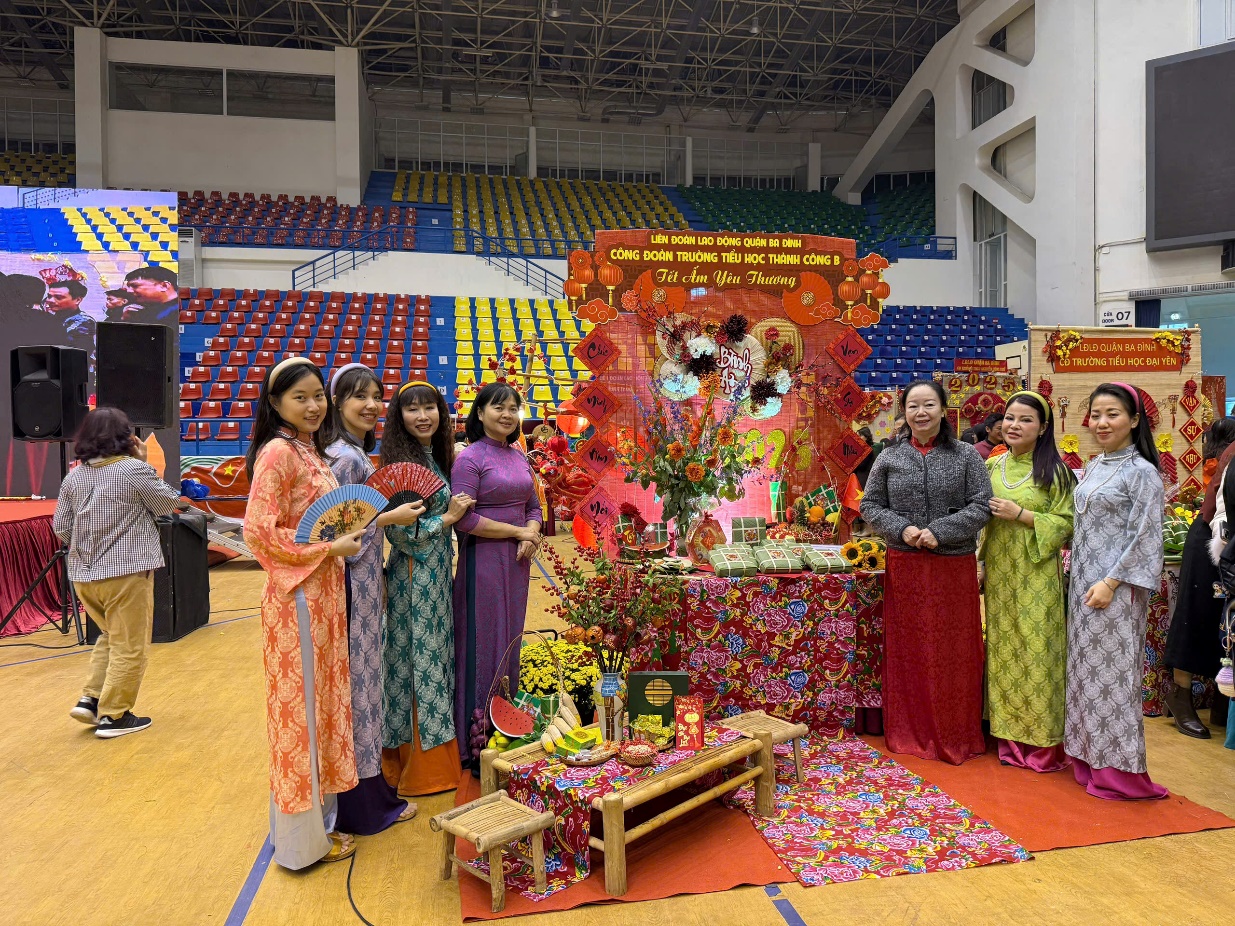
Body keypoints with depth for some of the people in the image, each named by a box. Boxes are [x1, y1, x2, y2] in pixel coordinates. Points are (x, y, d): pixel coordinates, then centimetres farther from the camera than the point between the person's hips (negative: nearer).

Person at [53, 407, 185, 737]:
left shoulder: (74, 477, 5)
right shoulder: (134, 470, -13)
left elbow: (61, 527, 8)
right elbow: (170, 503, 1)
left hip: (83, 575, 7)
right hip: (127, 573, -7)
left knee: (110, 636, 26)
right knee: (128, 646, 5)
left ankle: (90, 699, 19)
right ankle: (113, 716, 10)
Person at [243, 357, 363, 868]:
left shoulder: (310, 449, 13)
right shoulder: (277, 451, -14)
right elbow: (260, 532, -20)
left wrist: (346, 533, 6)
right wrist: (330, 548, -16)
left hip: (324, 593, 9)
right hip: (296, 595, -9)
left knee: (322, 701, 16)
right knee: (300, 706, 2)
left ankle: (320, 818, 30)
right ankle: (302, 838, 18)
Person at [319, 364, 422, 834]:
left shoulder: (354, 453, 11)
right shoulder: (345, 457, -18)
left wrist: (378, 581, 16)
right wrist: (390, 517, -17)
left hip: (364, 582, 10)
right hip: (352, 585, -10)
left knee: (359, 680, 16)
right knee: (355, 681, 1)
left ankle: (365, 789, 30)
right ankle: (365, 802, 15)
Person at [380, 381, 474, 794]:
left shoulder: (438, 457, 9)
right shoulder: (400, 463, -16)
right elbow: (399, 533, -20)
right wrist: (448, 518, -13)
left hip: (437, 573, 8)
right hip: (413, 577, -8)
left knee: (436, 657, 15)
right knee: (418, 662, 2)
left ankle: (436, 756, 30)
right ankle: (418, 768, 17)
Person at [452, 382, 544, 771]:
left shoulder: (519, 457, 11)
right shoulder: (470, 458, -10)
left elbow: (533, 506, 16)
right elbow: (464, 520, -17)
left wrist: (532, 536, -5)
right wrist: (517, 532, -13)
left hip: (517, 560, 7)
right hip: (483, 561, -7)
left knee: (511, 642, 13)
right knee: (483, 646, -1)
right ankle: (477, 743, 11)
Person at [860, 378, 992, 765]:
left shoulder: (966, 456, 0)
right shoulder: (889, 458, 4)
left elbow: (981, 505, -5)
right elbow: (870, 505, 5)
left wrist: (940, 532, -16)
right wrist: (901, 529, -12)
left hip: (954, 566, -1)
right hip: (904, 566, 1)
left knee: (954, 651, 6)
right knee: (907, 649, 8)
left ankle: (957, 733, 21)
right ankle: (909, 730, 21)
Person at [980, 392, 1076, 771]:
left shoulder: (1055, 470, -5)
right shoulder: (992, 466, 9)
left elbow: (1065, 523, -8)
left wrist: (1020, 514, -16)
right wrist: (987, 512, -1)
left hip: (1036, 574, -4)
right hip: (1000, 573, 4)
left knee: (1035, 651, -1)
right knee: (1003, 648, 9)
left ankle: (1043, 741, 11)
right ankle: (1010, 735, 20)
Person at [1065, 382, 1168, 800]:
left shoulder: (1141, 472, -10)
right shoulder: (1094, 467, 11)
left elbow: (1145, 537, -14)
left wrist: (1111, 583, -18)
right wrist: (1078, 578, 12)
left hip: (1115, 588, -7)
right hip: (1083, 584, 7)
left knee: (1111, 672, 0)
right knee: (1086, 668, 12)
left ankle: (1118, 769, 12)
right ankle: (1089, 756, 23)